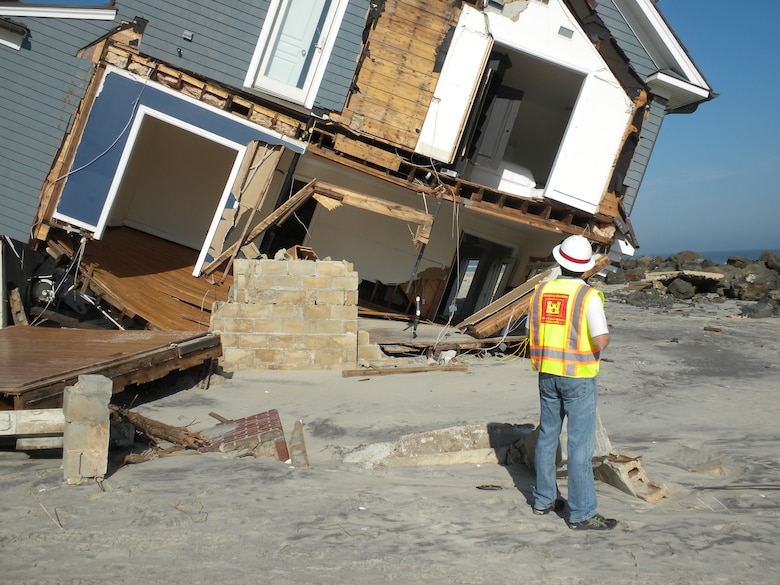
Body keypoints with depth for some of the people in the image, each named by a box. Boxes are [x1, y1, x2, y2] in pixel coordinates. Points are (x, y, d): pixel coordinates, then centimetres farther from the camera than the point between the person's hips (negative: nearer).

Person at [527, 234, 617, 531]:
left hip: (547, 373, 6)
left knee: (547, 436, 17)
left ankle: (544, 498, 28)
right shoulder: (588, 296, -14)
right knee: (580, 443, -2)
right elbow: (601, 342, -19)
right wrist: (605, 336, 2)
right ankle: (582, 513, 1)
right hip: (578, 377, -6)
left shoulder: (540, 292, 3)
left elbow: (532, 334, 10)